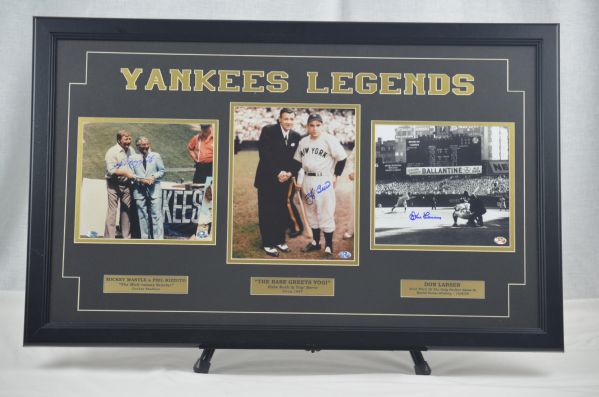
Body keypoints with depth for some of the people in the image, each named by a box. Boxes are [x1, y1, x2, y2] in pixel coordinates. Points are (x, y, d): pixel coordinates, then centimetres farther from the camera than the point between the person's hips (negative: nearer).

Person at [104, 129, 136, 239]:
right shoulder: (112, 152, -11)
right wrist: (126, 173, -22)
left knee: (126, 209, 10)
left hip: (126, 184, 6)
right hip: (114, 185, -6)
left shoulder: (131, 151, 8)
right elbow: (111, 170, -18)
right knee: (112, 211, -5)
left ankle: (126, 236, 19)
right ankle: (109, 237, -2)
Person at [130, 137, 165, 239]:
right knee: (142, 216, 6)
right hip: (139, 190, 1)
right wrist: (140, 179, -13)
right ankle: (145, 238, 16)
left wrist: (154, 177, -10)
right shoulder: (133, 158, 5)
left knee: (157, 214, -4)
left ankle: (158, 238, 0)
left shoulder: (156, 156, 6)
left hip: (154, 189, -1)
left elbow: (162, 171, 7)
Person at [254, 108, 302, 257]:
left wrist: (289, 173, -12)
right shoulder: (268, 131, -10)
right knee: (267, 213, 1)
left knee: (282, 212, 6)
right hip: (267, 179, -4)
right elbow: (264, 155, -16)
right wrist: (277, 173, -19)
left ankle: (280, 240, 22)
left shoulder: (296, 136, 4)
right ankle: (267, 243, 12)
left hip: (285, 179, 4)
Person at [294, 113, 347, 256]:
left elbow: (342, 157, -9)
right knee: (311, 212, 15)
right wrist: (299, 180, 12)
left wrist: (335, 175, -7)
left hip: (324, 181, -6)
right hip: (307, 180, 6)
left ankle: (328, 247, 5)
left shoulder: (329, 139, -11)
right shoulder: (303, 141, 7)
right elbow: (298, 161, 16)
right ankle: (315, 242, 30)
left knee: (325, 214, -4)